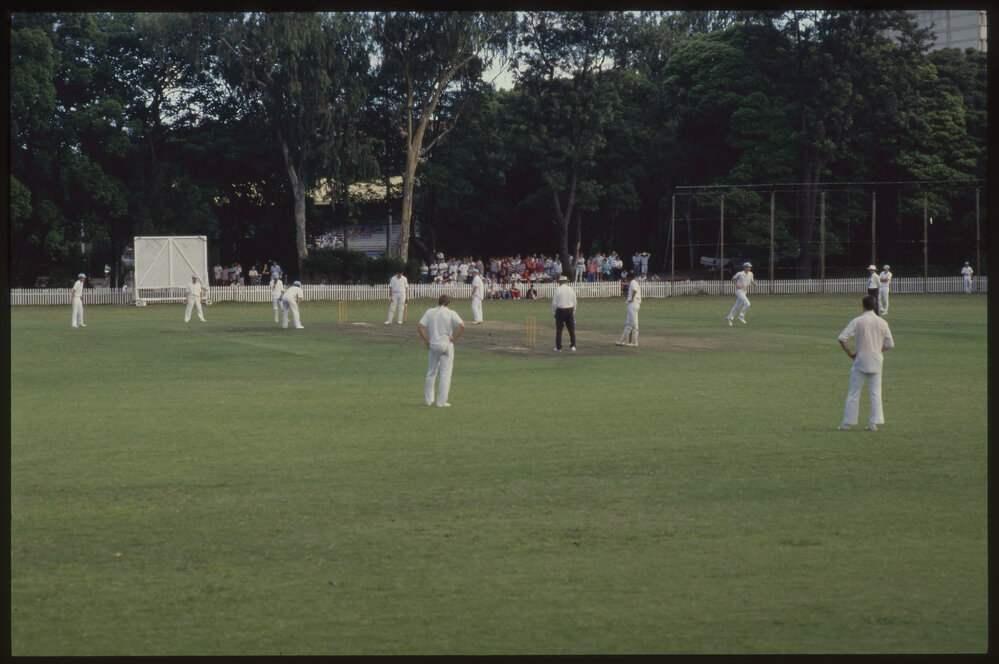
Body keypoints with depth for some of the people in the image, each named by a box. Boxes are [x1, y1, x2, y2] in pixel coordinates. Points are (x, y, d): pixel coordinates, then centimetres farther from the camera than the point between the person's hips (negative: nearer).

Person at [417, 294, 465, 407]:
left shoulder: (430, 312, 5)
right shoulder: (451, 313, -5)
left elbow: (419, 325, -2)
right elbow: (462, 325, -19)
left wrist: (426, 339, 4)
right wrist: (454, 338, -7)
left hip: (432, 346, 4)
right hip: (446, 346, -4)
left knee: (431, 372, 18)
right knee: (445, 374, 2)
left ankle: (428, 399, 21)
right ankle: (441, 401, 0)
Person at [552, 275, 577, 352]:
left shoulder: (558, 290, -6)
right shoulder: (571, 289, 4)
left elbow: (554, 302, -6)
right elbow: (574, 302, 8)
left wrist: (554, 313, 4)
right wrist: (573, 312, 17)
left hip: (560, 310, -3)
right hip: (570, 310, 3)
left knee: (559, 329, 4)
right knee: (571, 329, 6)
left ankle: (558, 347, 4)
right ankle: (573, 346, -1)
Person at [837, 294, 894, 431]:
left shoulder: (857, 321, -7)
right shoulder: (882, 322, -1)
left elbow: (841, 338, -14)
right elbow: (890, 344, 3)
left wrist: (850, 353, -4)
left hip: (860, 360, -2)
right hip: (876, 361, 2)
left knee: (853, 392, 5)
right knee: (875, 392, 6)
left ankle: (847, 422, 7)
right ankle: (874, 423, 1)